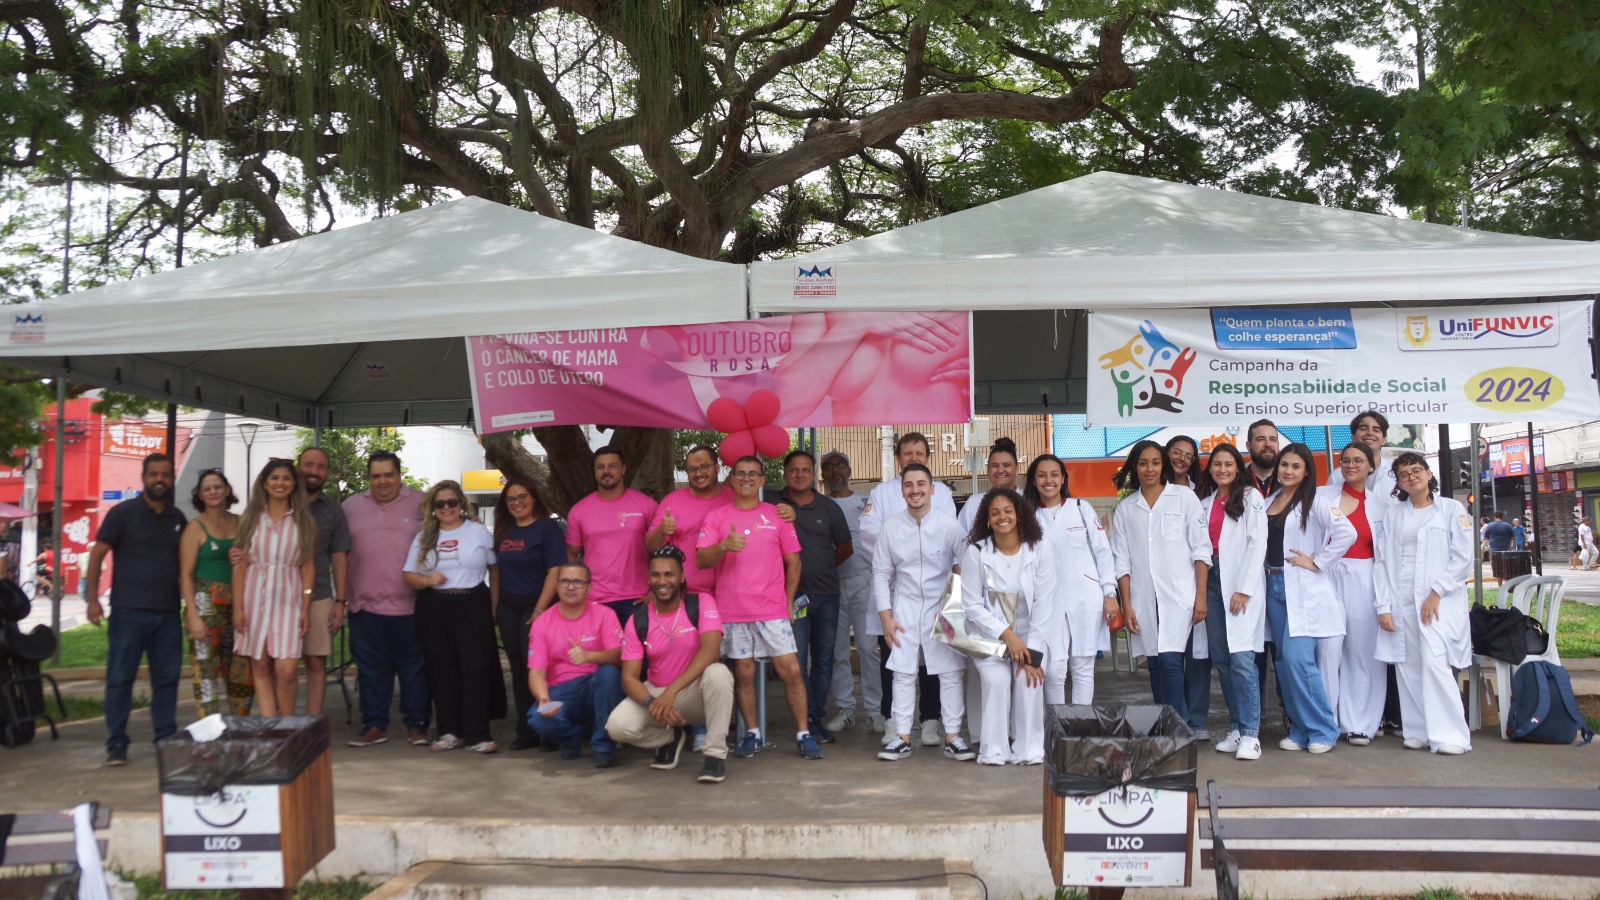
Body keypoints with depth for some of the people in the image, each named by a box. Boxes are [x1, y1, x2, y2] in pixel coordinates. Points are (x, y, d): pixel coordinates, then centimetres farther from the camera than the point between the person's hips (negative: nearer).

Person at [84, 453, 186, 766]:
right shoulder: (123, 513, -1)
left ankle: (166, 740, 15)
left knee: (167, 678, 7)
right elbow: (97, 554, -2)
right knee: (120, 678, -1)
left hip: (168, 613, 4)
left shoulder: (177, 518, 12)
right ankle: (116, 744, 5)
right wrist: (92, 599, -9)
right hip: (128, 611, -4)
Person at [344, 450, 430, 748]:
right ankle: (374, 726, 18)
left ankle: (416, 725, 13)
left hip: (410, 605, -3)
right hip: (366, 604, 3)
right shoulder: (351, 506, 11)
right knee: (371, 668, 9)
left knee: (414, 667, 5)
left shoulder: (421, 503, 1)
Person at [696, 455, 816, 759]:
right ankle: (752, 733, 18)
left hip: (773, 610, 0)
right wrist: (724, 546, -23)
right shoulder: (716, 517, 5)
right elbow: (701, 560, -3)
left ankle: (803, 734, 3)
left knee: (790, 670, -4)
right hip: (732, 612, 0)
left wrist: (789, 602, 6)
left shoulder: (777, 515, 7)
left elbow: (793, 561, 11)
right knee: (743, 673, 5)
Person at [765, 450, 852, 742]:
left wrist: (822, 568, 8)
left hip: (826, 594, 3)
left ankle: (815, 720, 15)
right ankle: (809, 722, -1)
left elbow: (845, 548, 17)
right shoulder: (771, 501, 2)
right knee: (797, 662, -7)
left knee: (823, 662, 7)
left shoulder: (829, 507, 9)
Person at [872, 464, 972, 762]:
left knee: (952, 672, -1)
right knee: (903, 673, 2)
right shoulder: (891, 527, -1)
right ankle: (902, 738, 9)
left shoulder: (949, 525, -6)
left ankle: (953, 737, 9)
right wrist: (885, 617, -1)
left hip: (942, 607, -1)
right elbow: (881, 573, 4)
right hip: (904, 609, 1)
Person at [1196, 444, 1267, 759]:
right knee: (1221, 659, 5)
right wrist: (1199, 591, 3)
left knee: (1241, 659, -13)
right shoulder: (1205, 504, 16)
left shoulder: (1251, 498, 1)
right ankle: (1235, 729, 12)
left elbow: (1257, 544, -6)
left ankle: (1250, 734, -11)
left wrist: (1244, 590, -13)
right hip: (1212, 582, 6)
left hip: (1242, 583, -5)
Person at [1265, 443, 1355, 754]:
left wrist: (1317, 562, -14)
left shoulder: (1314, 504, -5)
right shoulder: (1267, 503, 14)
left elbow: (1347, 533, -18)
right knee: (1284, 661, 6)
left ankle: (1323, 730, -2)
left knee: (1298, 657, -15)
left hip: (1305, 590, -6)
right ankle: (1299, 730, 15)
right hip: (1275, 587, 6)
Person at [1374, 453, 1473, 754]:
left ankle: (1450, 735, -12)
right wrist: (1384, 606, 1)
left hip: (1439, 601, -4)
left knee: (1434, 662, -17)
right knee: (1408, 668, 1)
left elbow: (1463, 558, -1)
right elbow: (1383, 561, 10)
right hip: (1401, 602, 4)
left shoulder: (1451, 509, 5)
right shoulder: (1392, 515, 14)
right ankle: (1419, 732, 8)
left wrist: (1436, 593, -10)